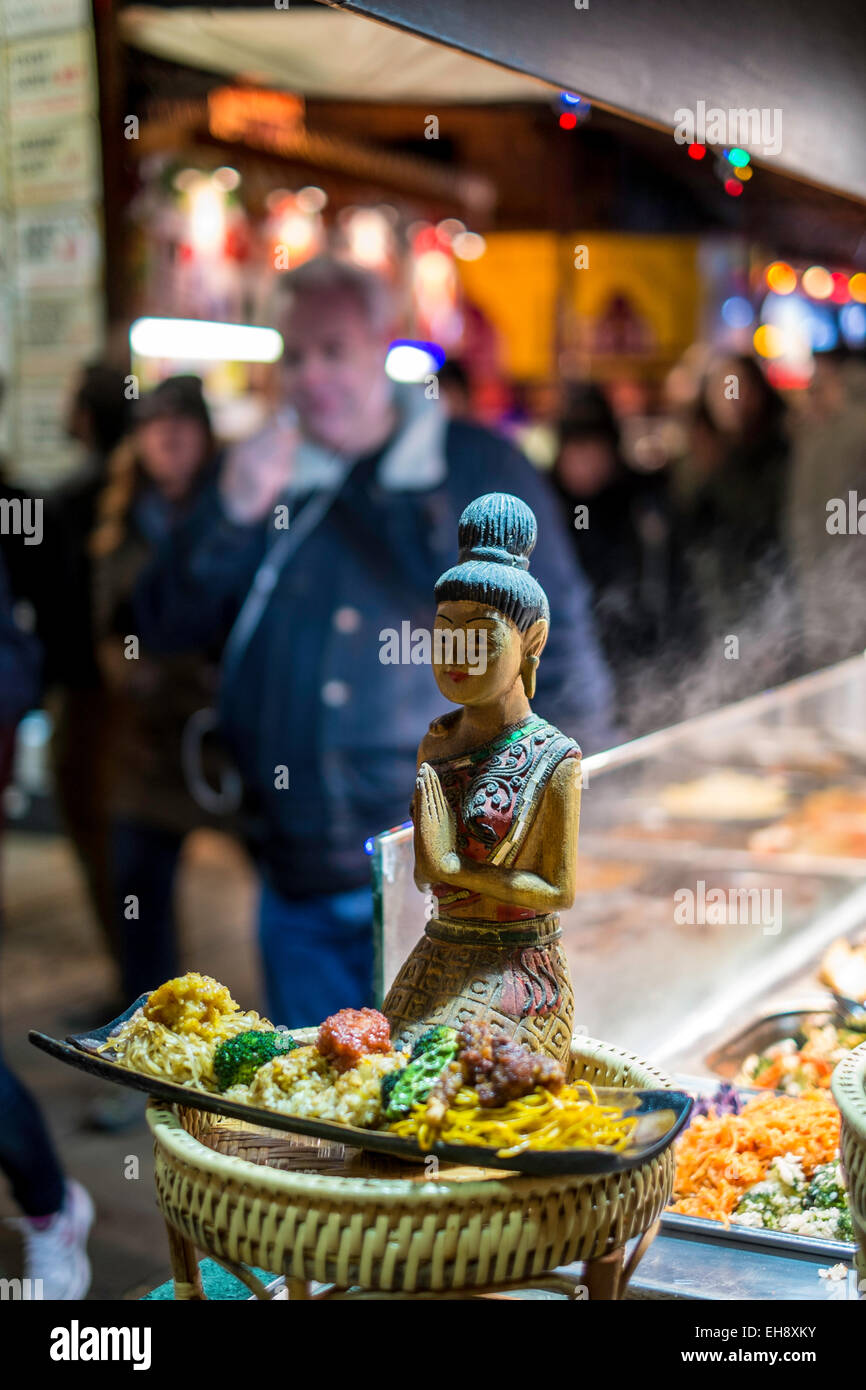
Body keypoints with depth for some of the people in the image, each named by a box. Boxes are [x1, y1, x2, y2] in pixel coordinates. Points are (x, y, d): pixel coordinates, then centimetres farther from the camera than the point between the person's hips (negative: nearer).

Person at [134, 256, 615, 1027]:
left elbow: (562, 646, 4)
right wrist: (233, 516, -10)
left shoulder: (481, 467, 2)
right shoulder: (263, 478, 10)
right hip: (298, 890, 4)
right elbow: (165, 626, 6)